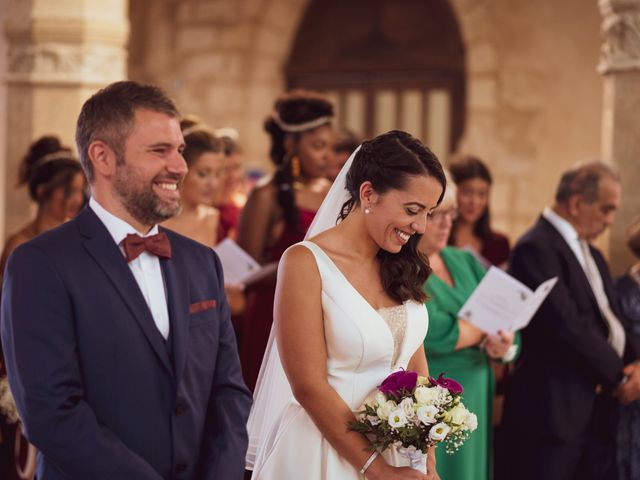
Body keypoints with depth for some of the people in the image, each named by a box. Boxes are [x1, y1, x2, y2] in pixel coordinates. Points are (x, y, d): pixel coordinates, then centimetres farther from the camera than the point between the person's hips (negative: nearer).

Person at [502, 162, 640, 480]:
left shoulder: (590, 253, 19)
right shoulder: (536, 248, -12)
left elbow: (611, 316, 16)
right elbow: (565, 324, -20)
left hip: (598, 406, 9)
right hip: (553, 410, -9)